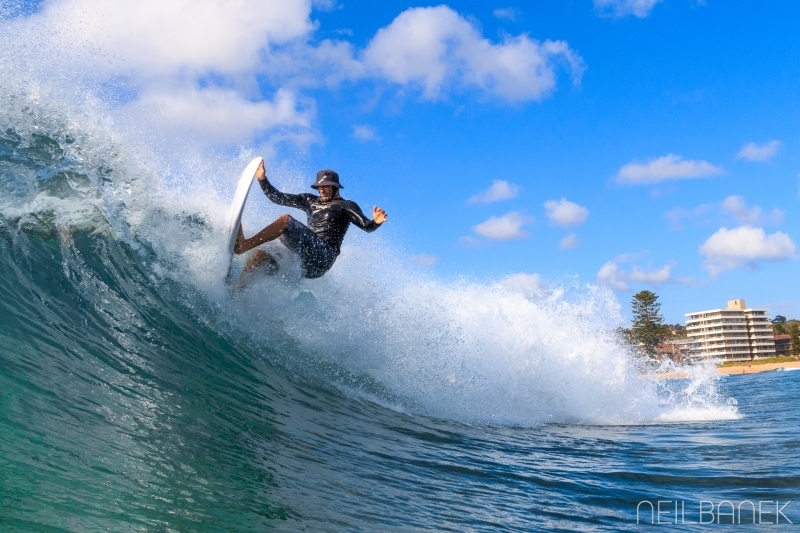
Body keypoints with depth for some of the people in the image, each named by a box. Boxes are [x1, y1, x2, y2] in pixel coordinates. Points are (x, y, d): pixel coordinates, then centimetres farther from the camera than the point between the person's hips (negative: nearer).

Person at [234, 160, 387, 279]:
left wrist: (375, 222, -26)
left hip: (322, 256, -7)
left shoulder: (346, 206, 9)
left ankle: (243, 245, -30)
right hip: (303, 255, 7)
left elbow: (366, 226, -3)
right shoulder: (310, 201, 24)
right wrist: (262, 179, 14)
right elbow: (278, 198, 25)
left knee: (285, 219, -23)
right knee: (258, 255, -8)